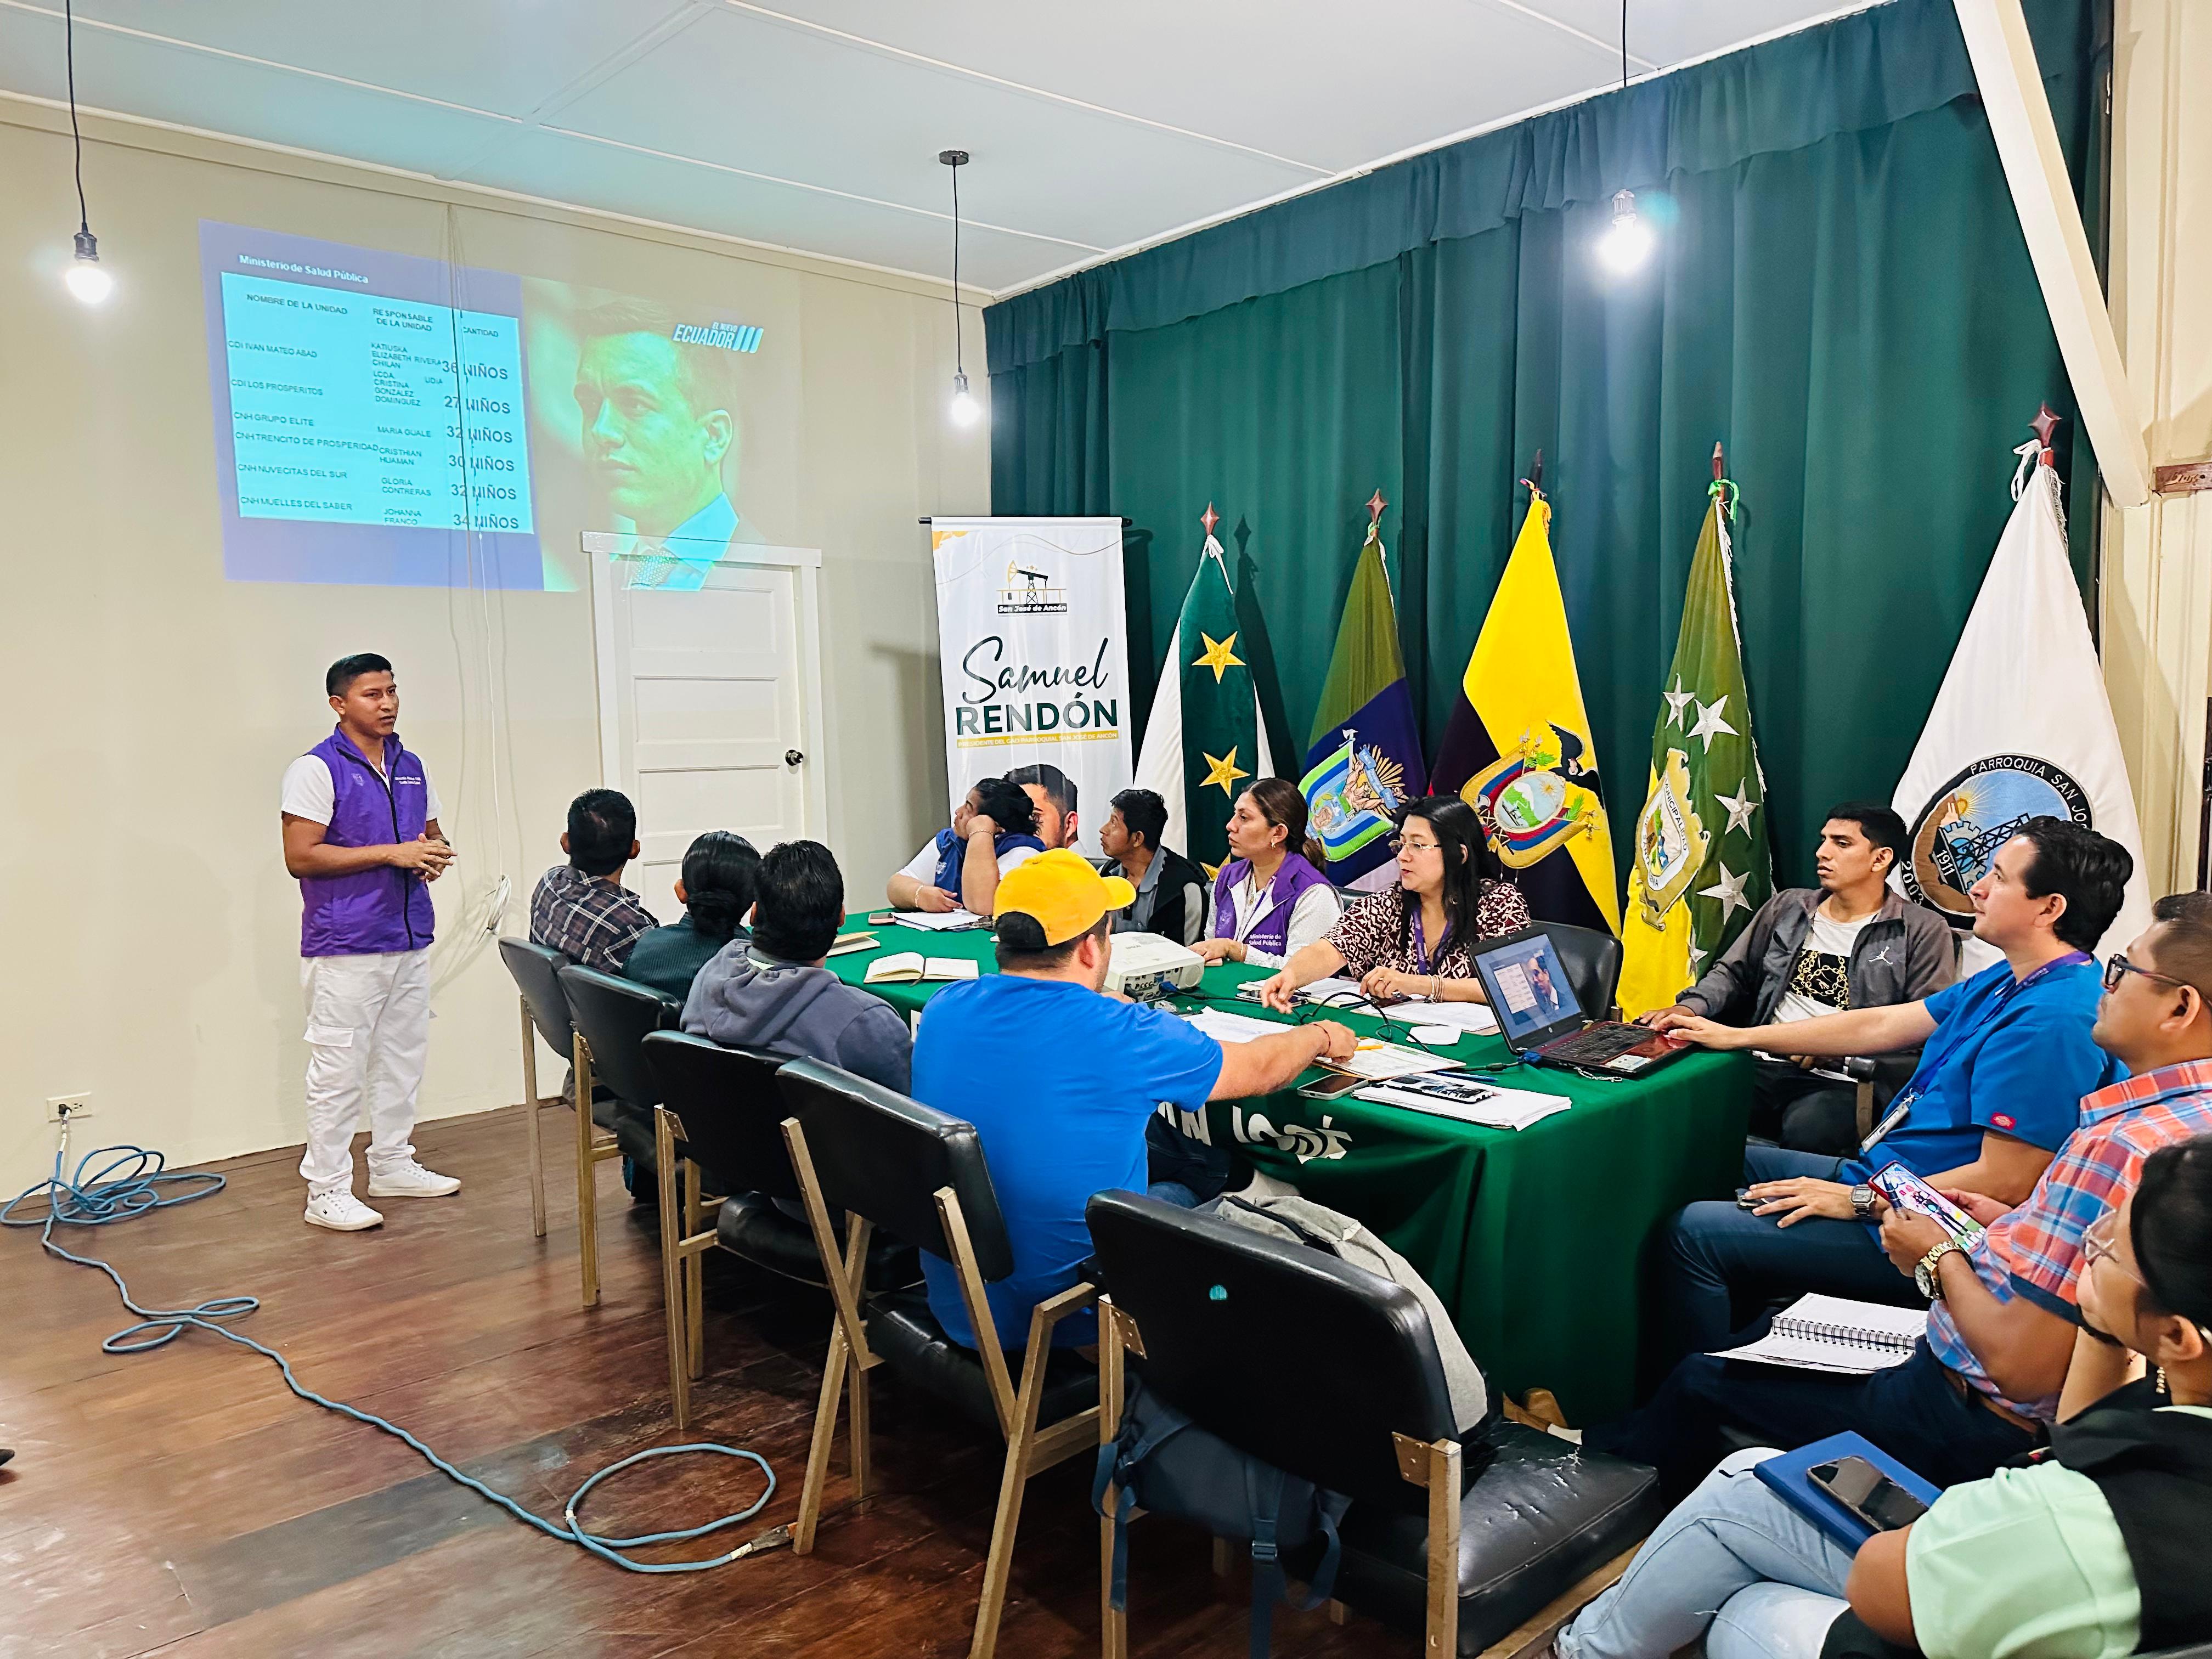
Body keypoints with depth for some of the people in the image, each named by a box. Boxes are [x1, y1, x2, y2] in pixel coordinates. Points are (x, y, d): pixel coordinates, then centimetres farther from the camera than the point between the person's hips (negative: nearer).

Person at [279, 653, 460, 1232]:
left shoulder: (412, 767, 12)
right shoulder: (316, 769, -9)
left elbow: (432, 834, 24)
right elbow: (300, 857, -15)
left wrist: (436, 856, -1)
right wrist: (390, 854, -18)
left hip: (411, 939, 7)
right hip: (345, 947, -7)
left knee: (403, 1058, 15)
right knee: (339, 1069, -3)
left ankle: (391, 1164, 28)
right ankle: (327, 1191, 5)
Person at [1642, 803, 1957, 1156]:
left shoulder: (1923, 931, 5)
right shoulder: (1787, 907, 20)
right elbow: (1733, 973, 24)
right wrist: (1688, 1007, 3)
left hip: (1840, 1084, -4)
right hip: (1763, 1068, 4)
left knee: (1806, 1131, -39)